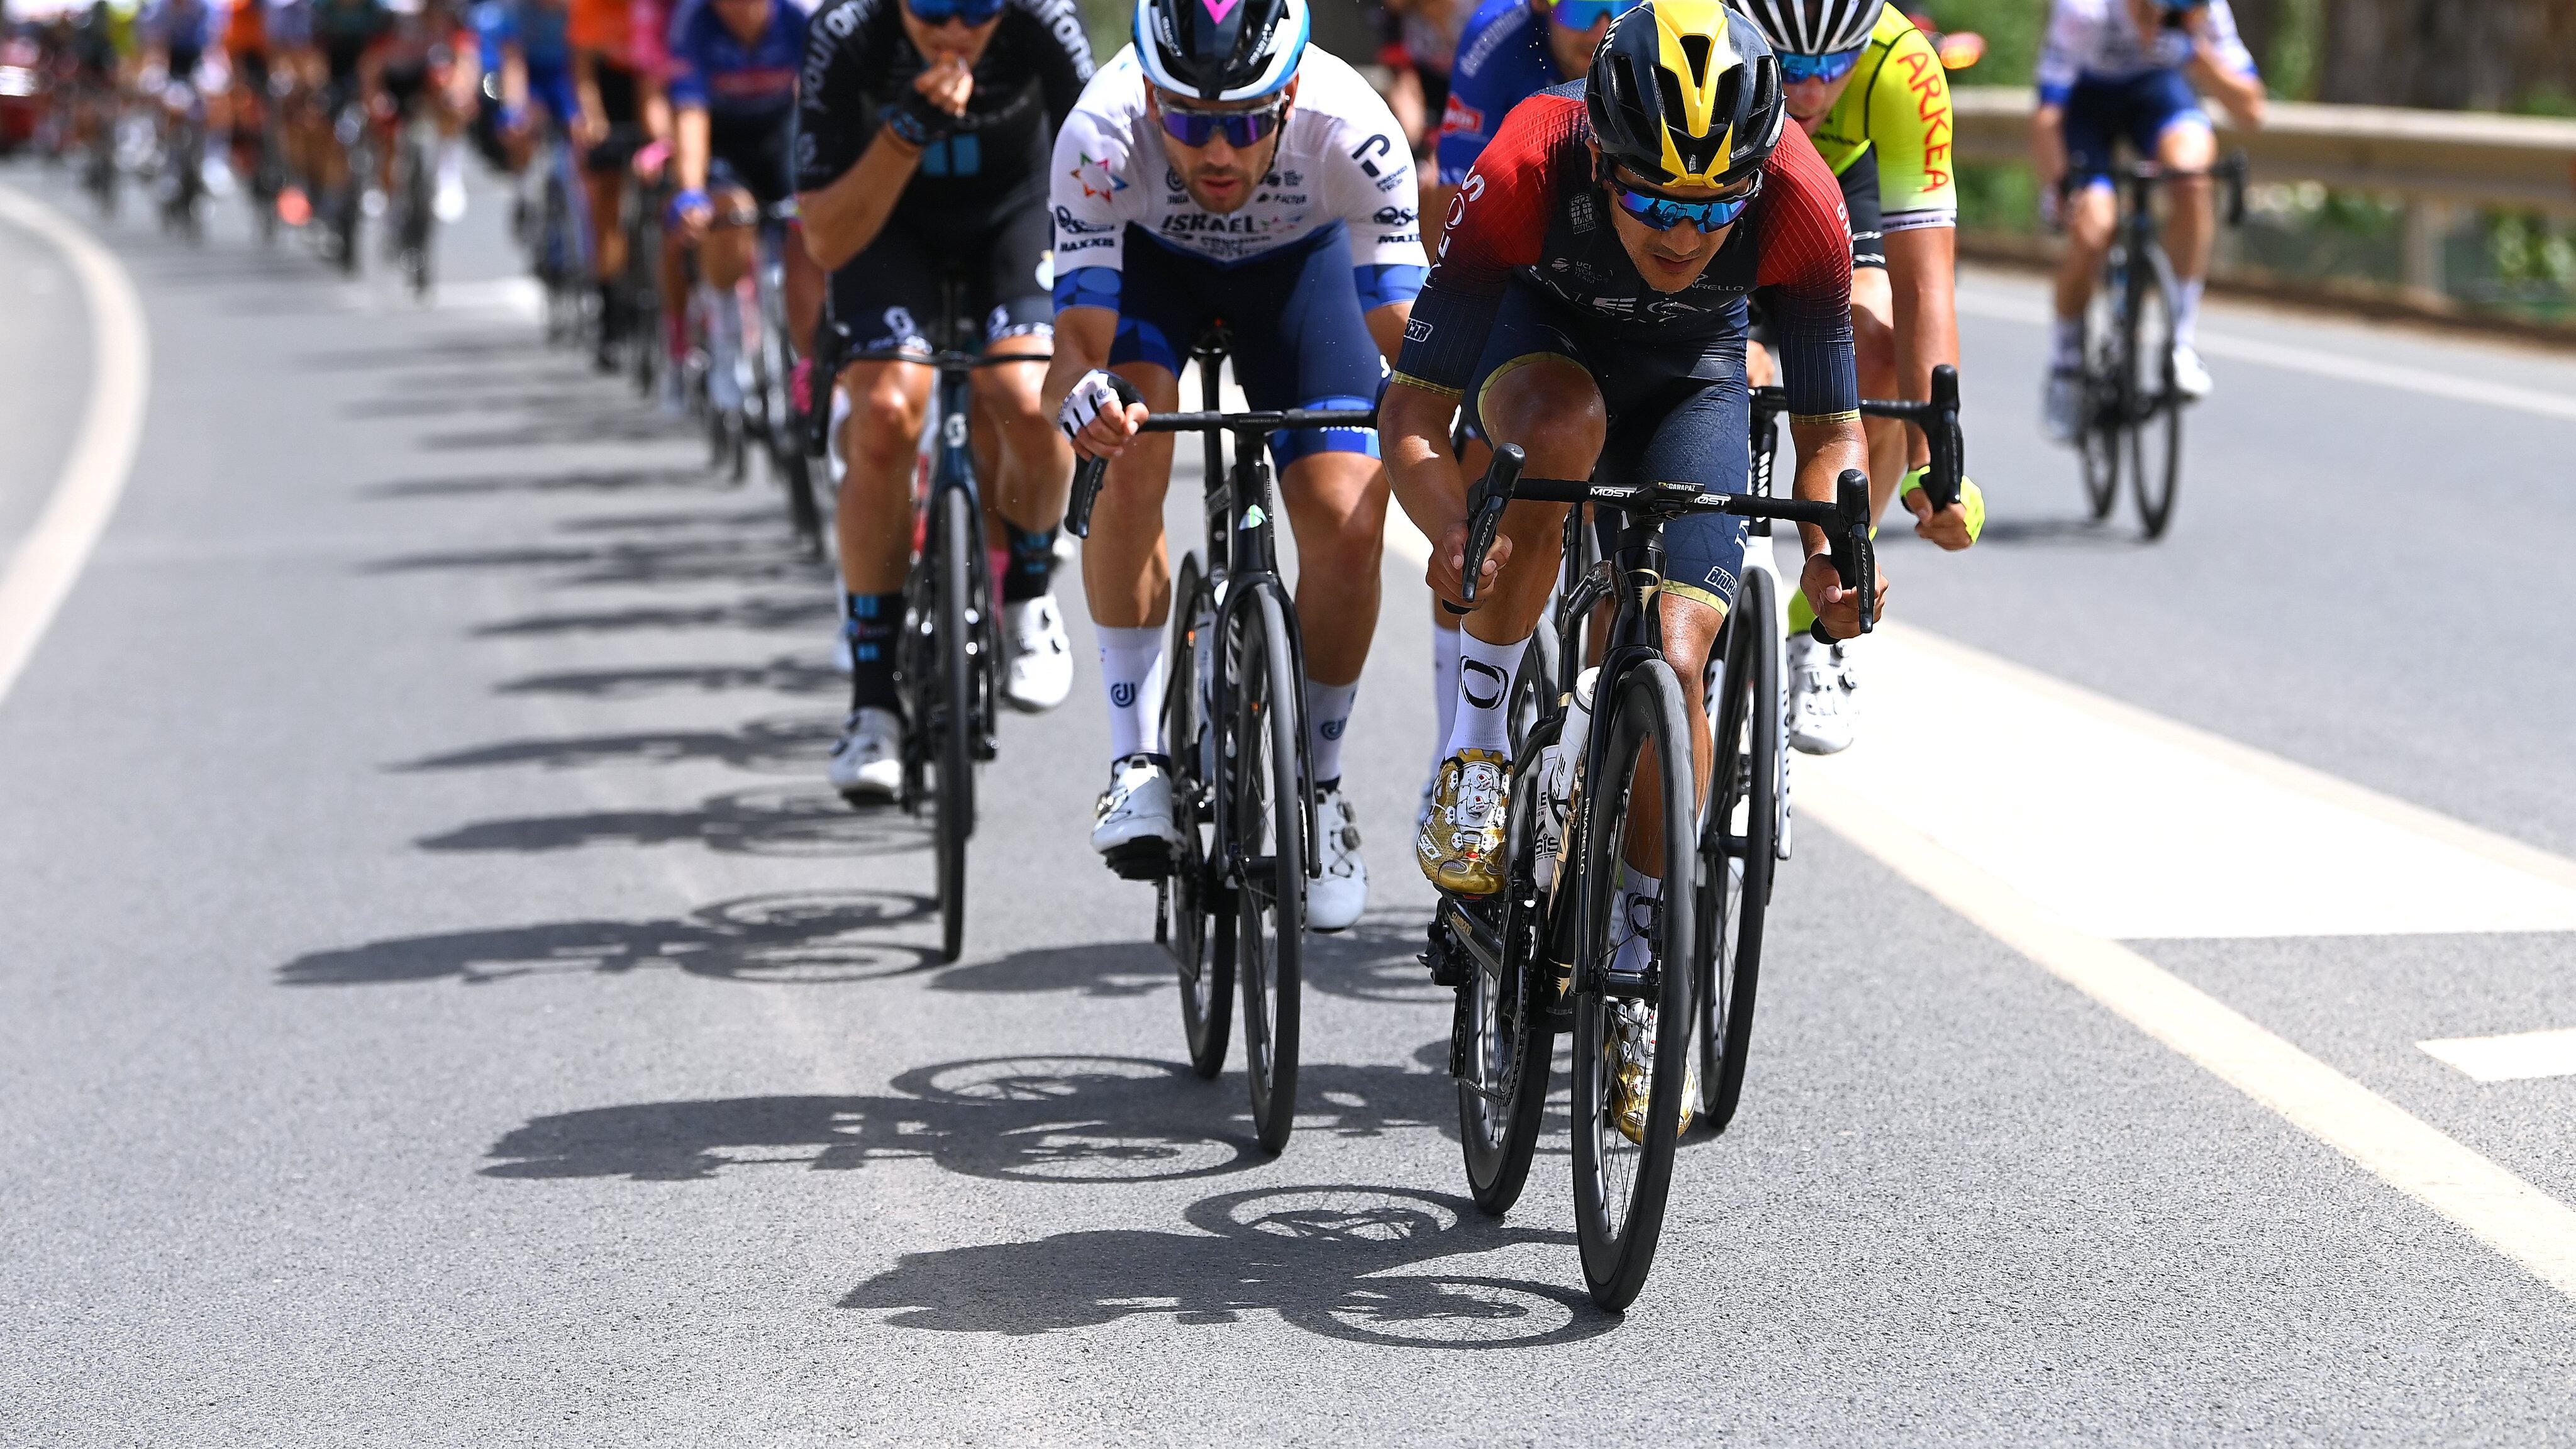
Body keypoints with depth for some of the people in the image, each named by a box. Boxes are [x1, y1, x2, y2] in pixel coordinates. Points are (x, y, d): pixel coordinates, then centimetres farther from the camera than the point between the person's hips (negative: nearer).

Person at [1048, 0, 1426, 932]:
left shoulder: (1352, 130, -37)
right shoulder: (1102, 133, -37)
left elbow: (1402, 332, -35)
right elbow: (1078, 346, -39)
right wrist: (1083, 399, -61)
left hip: (1298, 260, 0)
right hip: (1150, 259, 0)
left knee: (1349, 524, -16)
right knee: (1130, 457, -29)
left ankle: (1318, 791, 7)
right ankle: (1138, 760, -16)